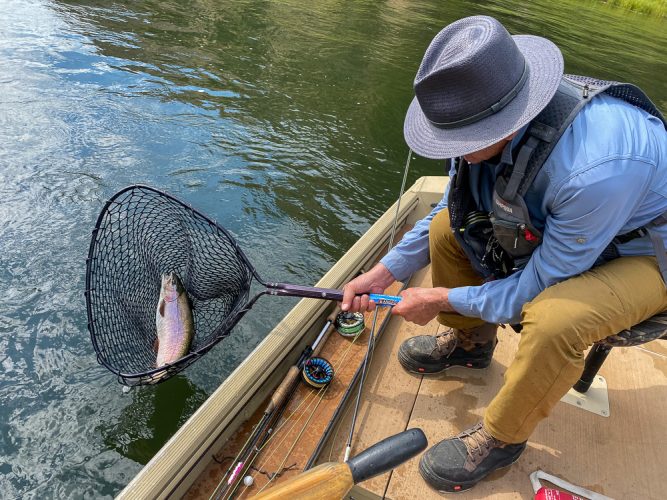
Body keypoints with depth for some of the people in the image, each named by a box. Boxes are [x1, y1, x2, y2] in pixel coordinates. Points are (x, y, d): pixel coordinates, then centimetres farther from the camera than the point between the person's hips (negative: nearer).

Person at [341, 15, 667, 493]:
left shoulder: (597, 166, -40)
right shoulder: (495, 119, -17)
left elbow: (539, 287, -28)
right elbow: (453, 208, -1)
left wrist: (443, 299, -18)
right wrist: (385, 271, -5)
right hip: (552, 226, 7)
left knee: (552, 319, -36)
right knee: (448, 226, -6)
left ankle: (500, 438, -4)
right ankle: (469, 341, 19)